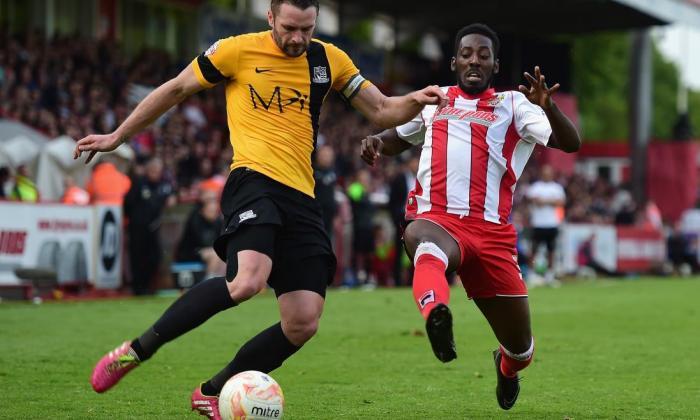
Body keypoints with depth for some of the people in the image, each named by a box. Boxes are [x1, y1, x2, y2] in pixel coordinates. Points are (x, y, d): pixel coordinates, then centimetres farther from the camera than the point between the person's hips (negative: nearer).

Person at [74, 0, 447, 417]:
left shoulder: (329, 59, 13)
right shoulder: (238, 51, 1)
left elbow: (381, 111, 19)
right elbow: (175, 90, 12)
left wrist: (415, 100, -4)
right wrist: (117, 137, 17)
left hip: (302, 197, 6)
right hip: (254, 180, -6)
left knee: (304, 323, -4)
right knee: (247, 280, -34)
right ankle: (136, 351, -18)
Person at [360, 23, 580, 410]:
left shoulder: (512, 105, 13)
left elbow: (570, 144, 0)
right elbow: (398, 138, 37)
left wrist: (548, 106, -21)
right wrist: (376, 142, 12)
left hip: (491, 230, 1)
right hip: (437, 219, -1)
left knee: (520, 346, 6)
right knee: (422, 237, -42)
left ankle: (507, 366, 44)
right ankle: (435, 313, -72)